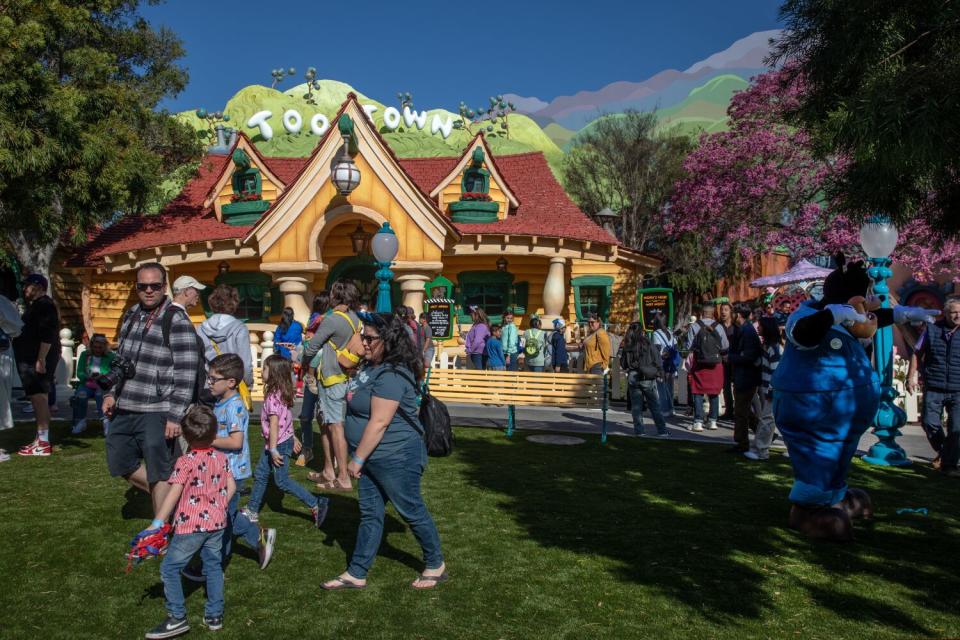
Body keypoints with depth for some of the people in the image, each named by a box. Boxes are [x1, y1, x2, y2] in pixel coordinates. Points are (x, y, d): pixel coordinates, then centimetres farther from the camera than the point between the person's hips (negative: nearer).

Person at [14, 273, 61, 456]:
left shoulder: (44, 305, -13)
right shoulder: (36, 305, 21)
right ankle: (40, 439, 18)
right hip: (31, 359, 11)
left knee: (39, 398, -11)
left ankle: (43, 443, -11)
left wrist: (41, 359, -26)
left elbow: (47, 335, -22)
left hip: (38, 360, -11)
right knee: (38, 398, 12)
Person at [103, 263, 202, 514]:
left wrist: (175, 416, -19)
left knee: (158, 472, 1)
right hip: (124, 409, 8)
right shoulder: (130, 316, 10)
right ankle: (169, 497, 35)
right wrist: (111, 392, 14)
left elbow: (186, 373, -16)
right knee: (120, 464, 17)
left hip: (156, 413, -8)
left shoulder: (177, 321, -12)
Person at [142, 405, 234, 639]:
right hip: (217, 523, 6)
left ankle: (177, 618, 8)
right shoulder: (221, 458, 3)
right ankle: (215, 615, 24)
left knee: (169, 568, 7)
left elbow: (174, 493, -22)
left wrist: (157, 523, -23)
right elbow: (231, 487, 7)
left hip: (190, 525, -6)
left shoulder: (185, 462, -13)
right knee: (213, 565, 18)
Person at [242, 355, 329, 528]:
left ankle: (316, 504, -1)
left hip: (278, 444, -10)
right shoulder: (283, 393, 4)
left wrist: (273, 449, -23)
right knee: (260, 475, 17)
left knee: (282, 481, -1)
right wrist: (293, 437, 21)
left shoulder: (272, 397, -23)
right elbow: (287, 419, 13)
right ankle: (252, 511, 28)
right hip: (286, 438, 10)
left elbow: (274, 424, -24)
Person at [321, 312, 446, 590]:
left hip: (396, 457, -10)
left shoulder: (391, 375, -24)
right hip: (372, 457, 10)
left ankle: (436, 566, 26)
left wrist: (357, 459, -20)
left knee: (412, 511, 7)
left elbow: (379, 423, -26)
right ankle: (356, 574, 25)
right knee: (370, 514, 15)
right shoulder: (371, 367, 8)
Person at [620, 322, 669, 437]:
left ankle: (638, 430, 9)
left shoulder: (626, 347, -3)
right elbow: (658, 361, -4)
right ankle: (662, 431, 7)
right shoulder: (648, 344, -8)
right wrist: (660, 375, 7)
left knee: (636, 406, 9)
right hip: (648, 380, -1)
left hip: (633, 379, 2)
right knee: (655, 406, 5)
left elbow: (623, 364, 4)